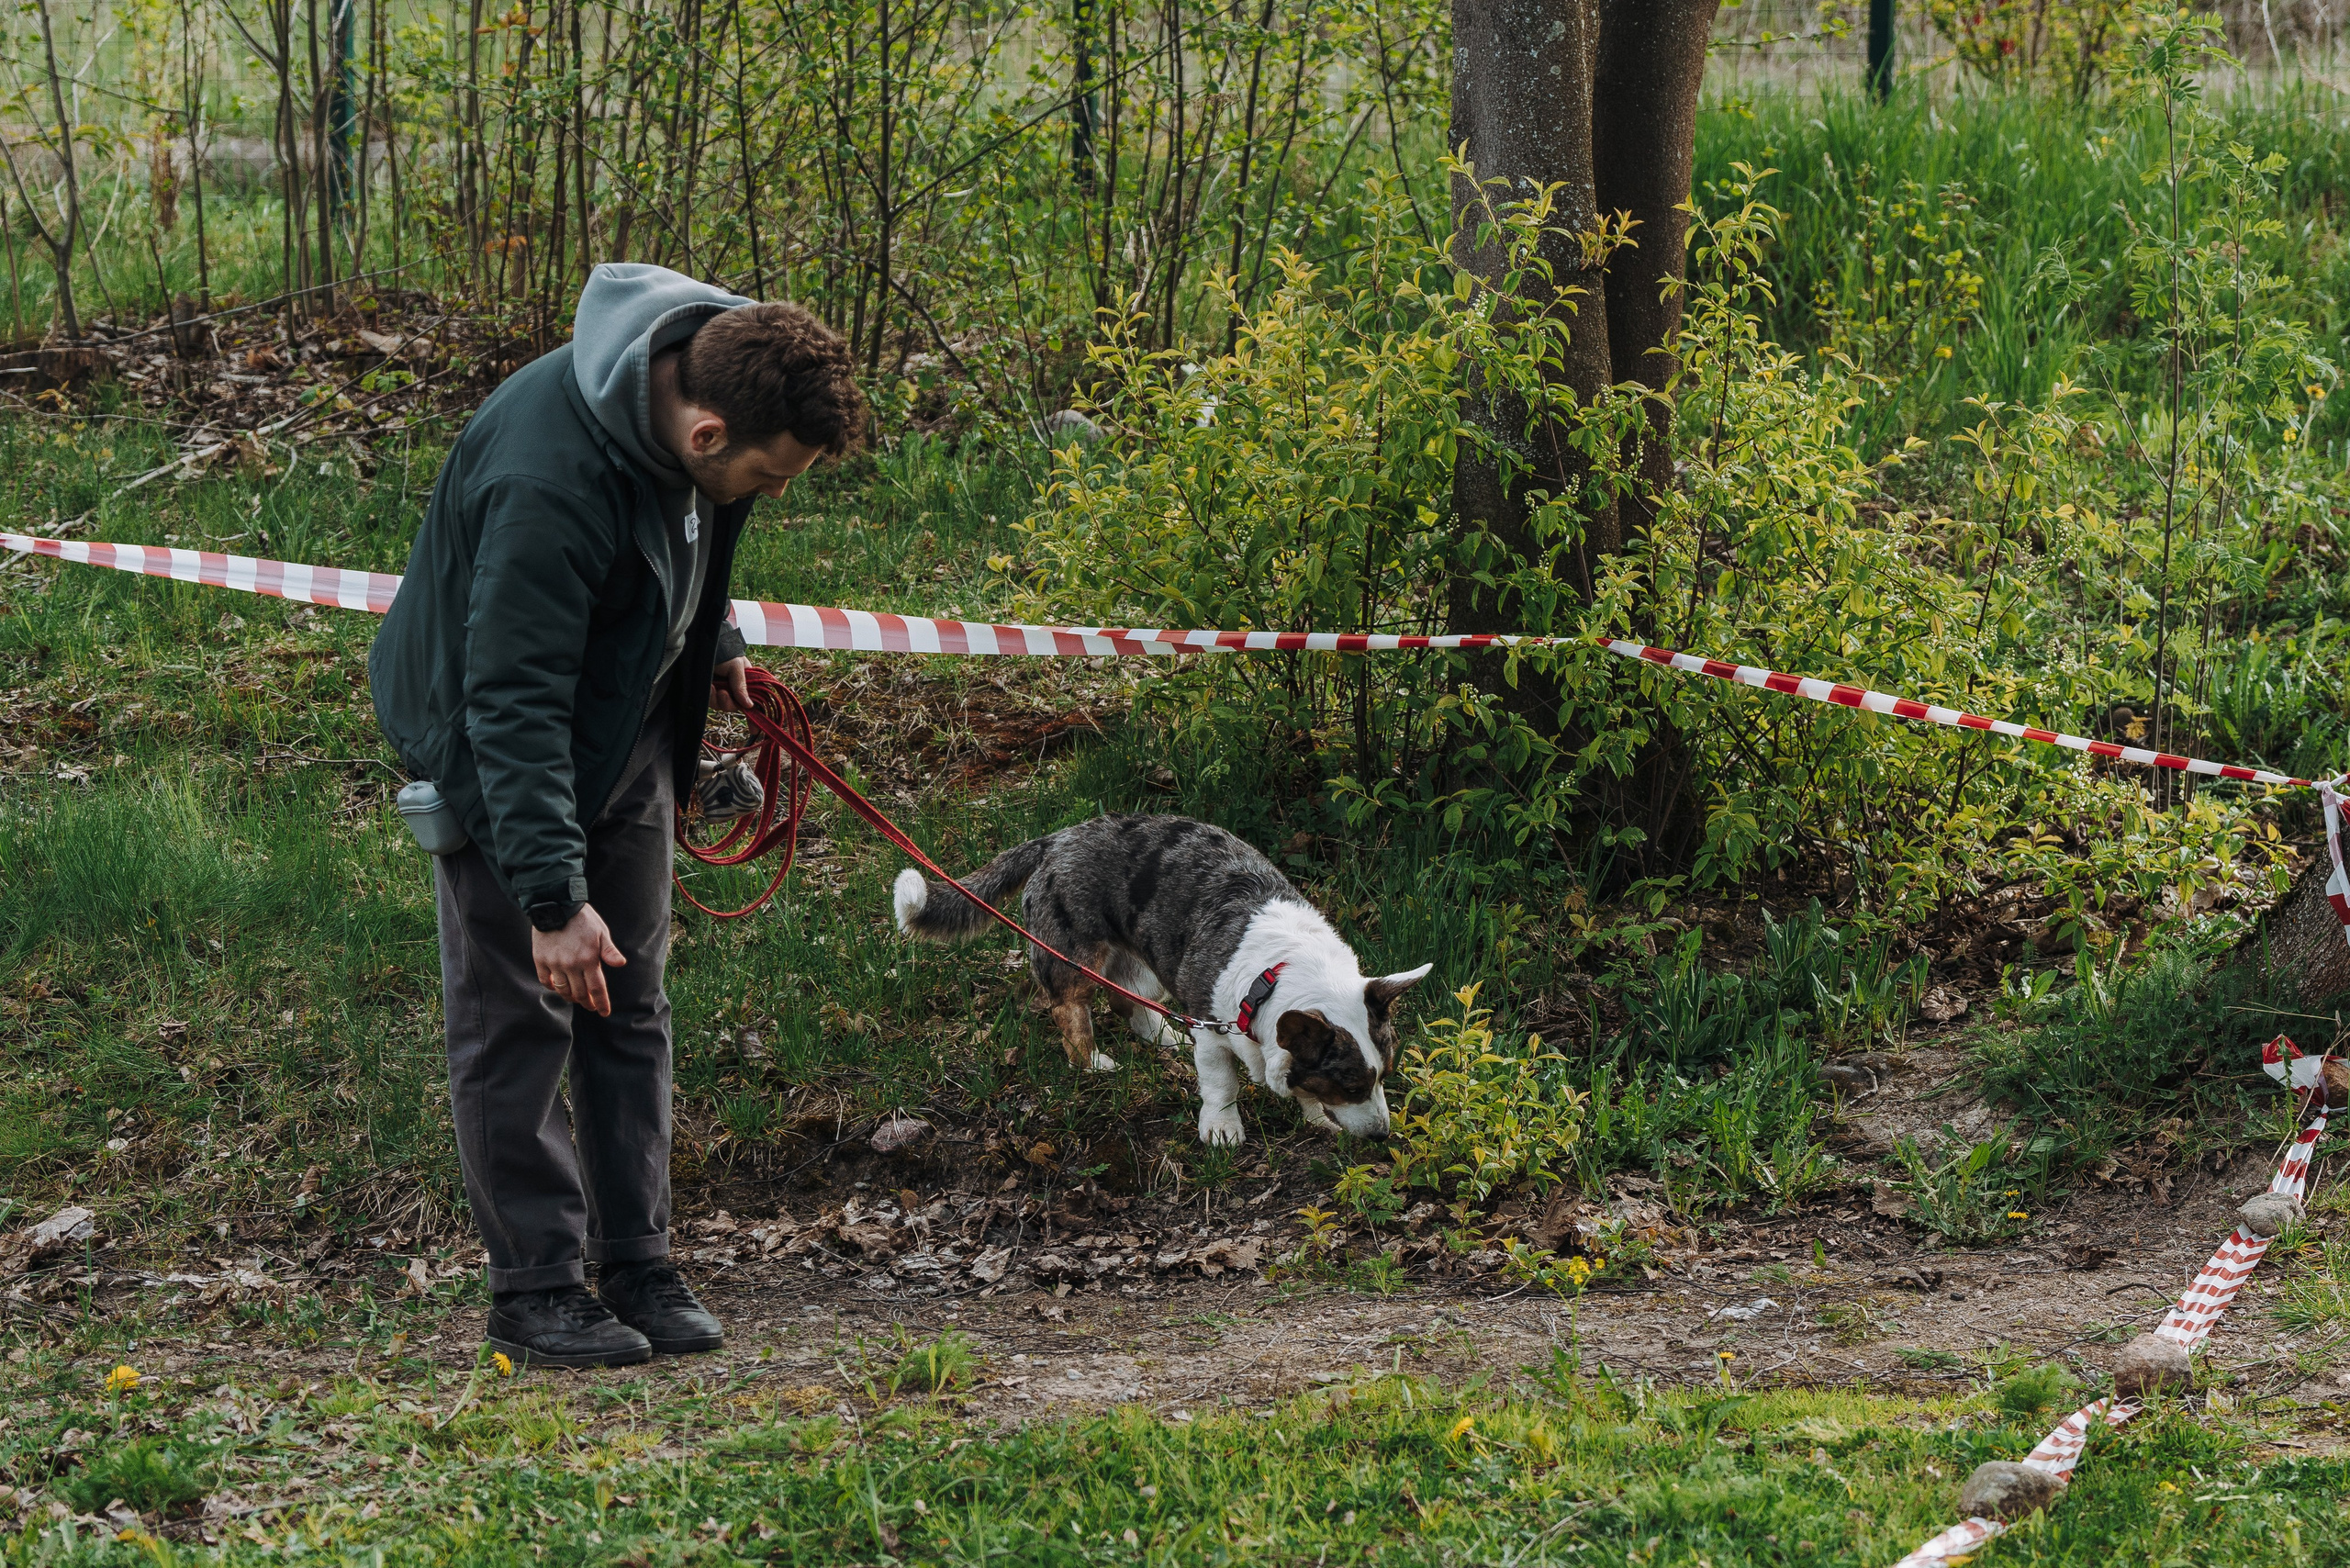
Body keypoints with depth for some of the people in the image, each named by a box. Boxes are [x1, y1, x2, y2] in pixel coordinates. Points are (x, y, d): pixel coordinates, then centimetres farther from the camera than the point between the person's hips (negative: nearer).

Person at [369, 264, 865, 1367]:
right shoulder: (547, 480, -38)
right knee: (518, 1016, -3)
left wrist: (710, 644, 10)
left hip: (627, 730, 7)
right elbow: (514, 704, -35)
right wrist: (552, 894, -36)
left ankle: (636, 1264, 16)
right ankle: (534, 1285, 6)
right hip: (497, 746, -7)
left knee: (628, 1008, 10)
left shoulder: (707, 376, -13)